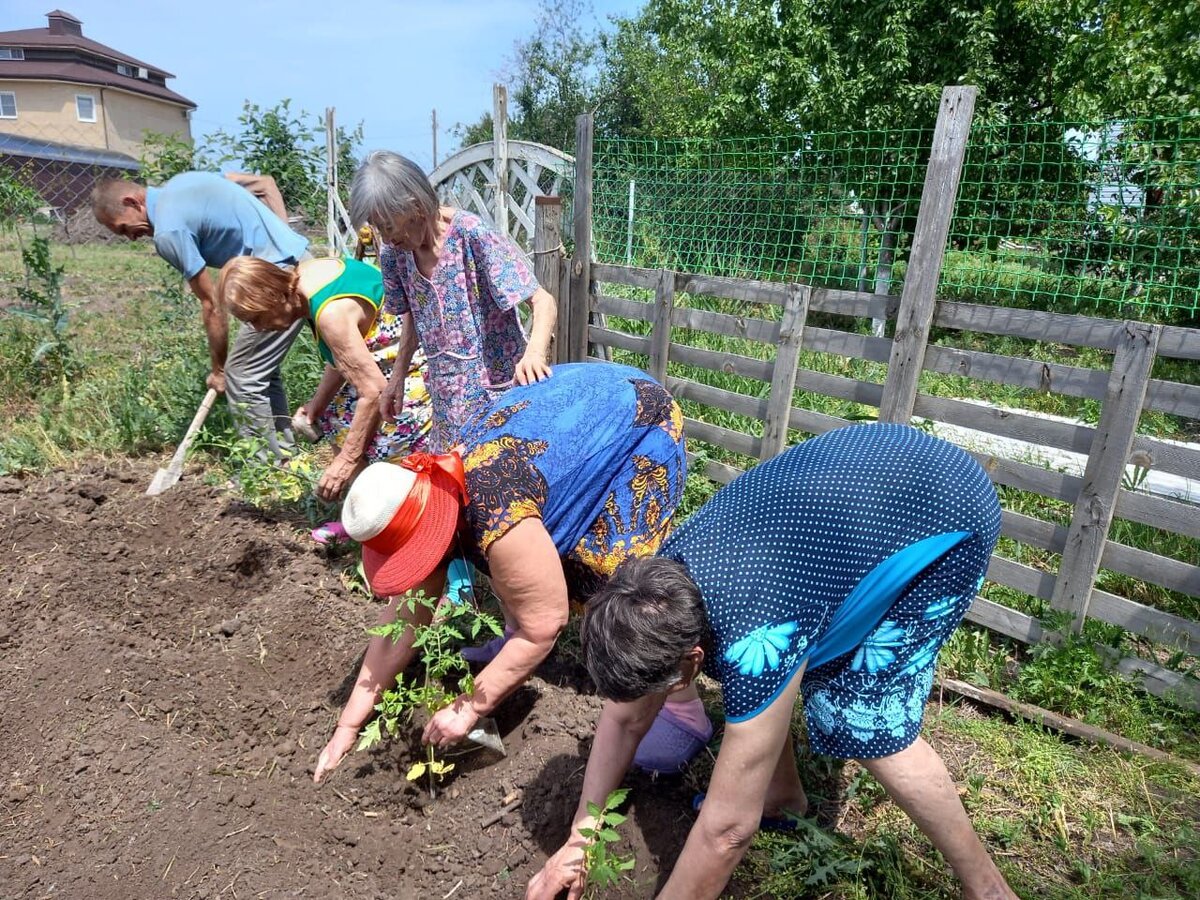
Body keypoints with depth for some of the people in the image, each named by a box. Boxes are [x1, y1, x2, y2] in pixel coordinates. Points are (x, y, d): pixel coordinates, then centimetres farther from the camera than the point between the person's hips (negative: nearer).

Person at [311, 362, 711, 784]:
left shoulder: (499, 521, -36)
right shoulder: (431, 499, -9)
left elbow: (543, 626, -26)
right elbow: (402, 617, -2)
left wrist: (469, 708, -18)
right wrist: (349, 723, 2)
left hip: (641, 420, -7)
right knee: (508, 568, 4)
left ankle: (684, 710, 0)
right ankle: (513, 643, 27)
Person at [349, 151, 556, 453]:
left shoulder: (472, 236, -20)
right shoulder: (393, 252, -3)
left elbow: (542, 301, -23)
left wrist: (535, 353, -41)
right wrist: (397, 379, 8)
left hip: (497, 385, -5)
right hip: (448, 394, 6)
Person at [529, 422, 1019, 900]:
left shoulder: (755, 642, -37)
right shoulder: (663, 579, -13)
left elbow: (728, 828, -25)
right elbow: (624, 715, 1)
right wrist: (576, 843, 4)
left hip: (948, 512, -6)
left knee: (867, 723, -7)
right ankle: (784, 797, 27)